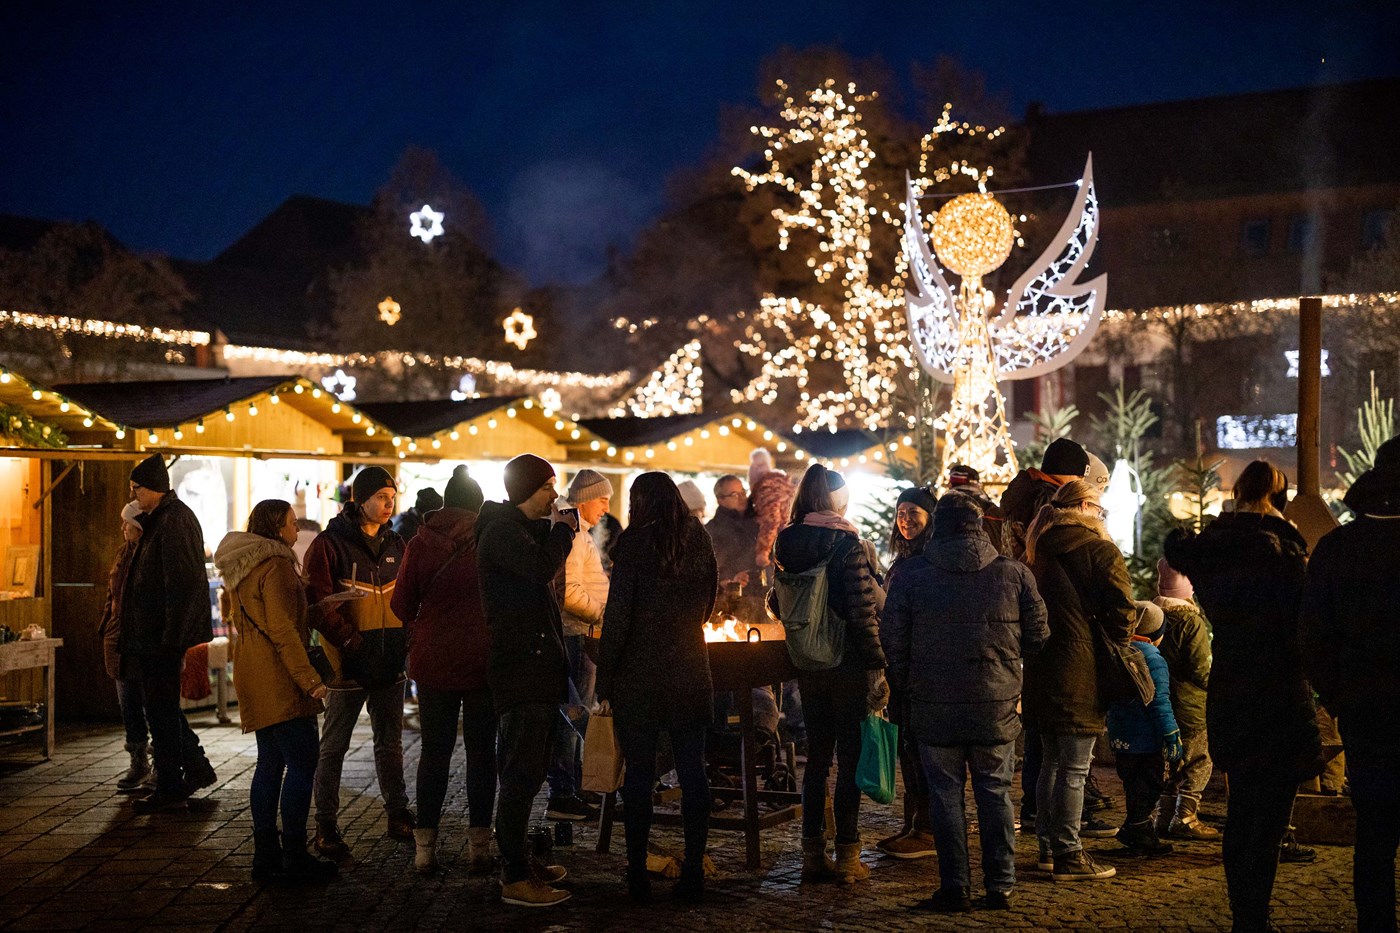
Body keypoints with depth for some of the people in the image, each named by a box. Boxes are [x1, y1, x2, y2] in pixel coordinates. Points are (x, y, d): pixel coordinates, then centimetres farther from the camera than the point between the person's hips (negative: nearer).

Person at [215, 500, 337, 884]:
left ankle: (266, 855, 15)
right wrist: (309, 678, -19)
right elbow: (282, 629, -20)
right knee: (302, 762, -7)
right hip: (277, 679, -10)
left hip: (253, 676, 10)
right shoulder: (276, 565, -14)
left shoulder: (241, 568, 18)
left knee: (271, 763, 12)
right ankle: (294, 857, -5)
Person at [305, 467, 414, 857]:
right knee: (334, 746, 4)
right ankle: (326, 826, 13)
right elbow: (318, 604, -14)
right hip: (349, 663, -6)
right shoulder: (330, 544, -8)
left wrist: (408, 638, 5)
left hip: (390, 661, 6)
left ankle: (398, 815, 27)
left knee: (390, 741, 16)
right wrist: (348, 639, -20)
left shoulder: (394, 545, 11)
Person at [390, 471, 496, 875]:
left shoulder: (419, 544, -3)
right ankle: (479, 846, 12)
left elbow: (401, 605, 1)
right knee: (481, 751, 8)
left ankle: (425, 845, 13)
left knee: (434, 751, 10)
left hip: (433, 661, 1)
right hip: (483, 663, -1)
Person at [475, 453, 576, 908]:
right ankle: (515, 879, -5)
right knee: (523, 772, -9)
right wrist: (561, 529, -12)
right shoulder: (502, 529, -13)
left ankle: (518, 860, 26)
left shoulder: (517, 526, 20)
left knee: (523, 771, 16)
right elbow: (541, 567, -29)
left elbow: (540, 573, 22)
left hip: (533, 665, 11)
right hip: (522, 667, -11)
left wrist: (557, 531, 9)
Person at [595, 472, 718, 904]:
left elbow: (618, 614, -11)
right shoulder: (699, 540, 6)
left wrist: (605, 680, -6)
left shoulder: (635, 541, -7)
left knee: (639, 773, 3)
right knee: (692, 771, 7)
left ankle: (637, 874, 8)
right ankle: (693, 872, 11)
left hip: (638, 673, -3)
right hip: (690, 671, 4)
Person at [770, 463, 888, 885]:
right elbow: (863, 609, -17)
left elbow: (777, 603, 8)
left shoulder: (787, 543, 3)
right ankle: (847, 857, 9)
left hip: (808, 664, 5)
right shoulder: (848, 543, -14)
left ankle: (813, 854, 18)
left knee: (816, 757, 13)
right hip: (848, 664, -5)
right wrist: (876, 664, -11)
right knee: (850, 758, 4)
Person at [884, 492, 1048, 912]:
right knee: (996, 795, 12)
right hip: (997, 707, 1)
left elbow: (893, 640, -2)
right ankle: (1000, 888, 17)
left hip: (934, 708, -1)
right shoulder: (1014, 573, -1)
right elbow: (1038, 636, 5)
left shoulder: (910, 574, -3)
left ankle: (955, 888, 11)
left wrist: (901, 690, 12)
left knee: (946, 796, 8)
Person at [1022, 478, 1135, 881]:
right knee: (1074, 768, -3)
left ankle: (1048, 847, 21)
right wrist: (1118, 647, 4)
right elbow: (1122, 608, -11)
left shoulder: (1039, 550, 13)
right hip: (1081, 672, -7)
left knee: (1052, 761, 15)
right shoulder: (1099, 550, -6)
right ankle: (1068, 855, 1)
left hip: (1042, 668, 7)